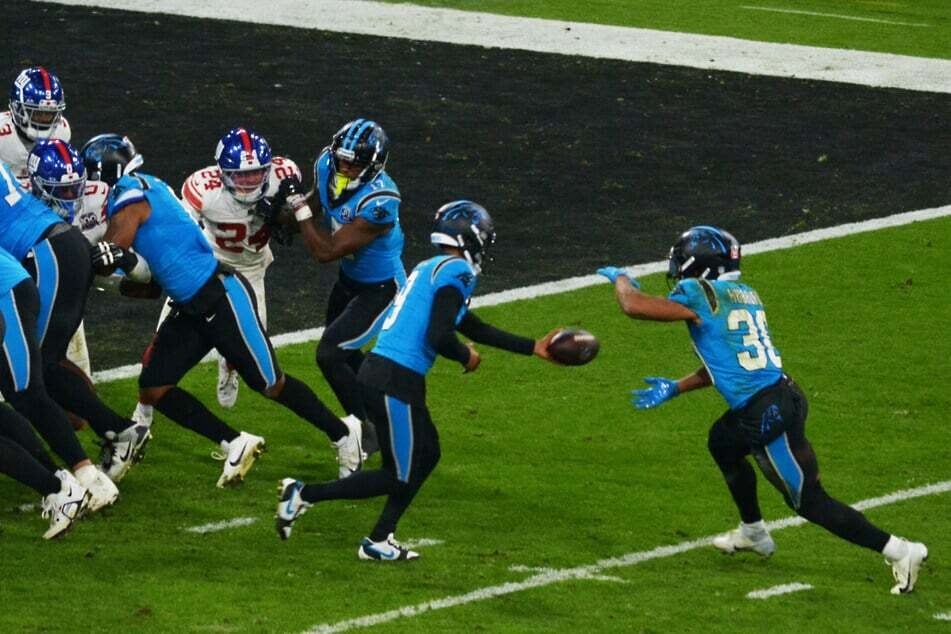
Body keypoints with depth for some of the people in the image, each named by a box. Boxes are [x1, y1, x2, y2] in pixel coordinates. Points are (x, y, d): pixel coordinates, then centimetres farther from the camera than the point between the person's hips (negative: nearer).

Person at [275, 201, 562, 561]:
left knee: (427, 456, 21)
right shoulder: (457, 272, -9)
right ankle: (305, 494, -3)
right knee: (401, 476, 2)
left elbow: (474, 328, 31)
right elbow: (439, 337, -20)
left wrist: (533, 348, 37)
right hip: (395, 382, -9)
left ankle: (379, 542, 20)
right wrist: (466, 357, 2)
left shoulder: (430, 269, 20)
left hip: (377, 373, 9)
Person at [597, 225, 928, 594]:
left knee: (809, 501, 0)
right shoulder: (745, 296, 15)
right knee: (722, 443, 32)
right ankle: (753, 534, 46)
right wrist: (674, 388, 23)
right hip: (782, 394, 9)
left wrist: (621, 279, 13)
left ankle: (899, 551, -2)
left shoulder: (699, 295, -10)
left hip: (768, 412, -9)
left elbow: (634, 306, -8)